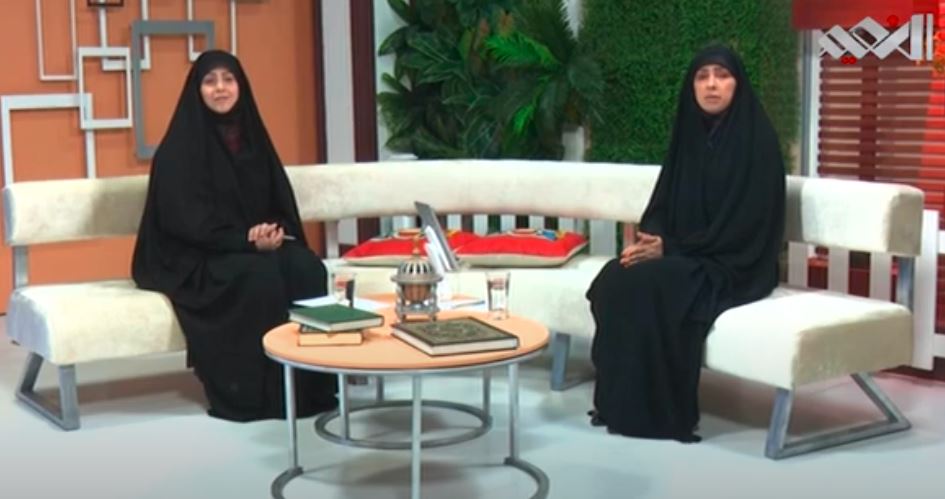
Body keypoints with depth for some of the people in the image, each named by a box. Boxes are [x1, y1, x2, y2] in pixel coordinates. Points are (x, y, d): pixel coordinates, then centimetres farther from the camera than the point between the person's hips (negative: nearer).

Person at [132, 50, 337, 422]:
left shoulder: (252, 135, 12)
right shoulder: (181, 145, -7)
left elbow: (280, 198, 10)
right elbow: (184, 217, -15)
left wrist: (276, 230, -13)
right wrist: (246, 239, -23)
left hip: (257, 245, 6)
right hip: (196, 258, -5)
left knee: (307, 268, -23)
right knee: (260, 276, -34)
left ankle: (309, 386, -19)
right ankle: (255, 393, -25)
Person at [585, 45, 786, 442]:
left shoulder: (757, 139, -9)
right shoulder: (689, 133, 11)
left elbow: (745, 220, -16)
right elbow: (664, 201, 12)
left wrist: (671, 248, -19)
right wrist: (651, 239, -11)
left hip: (733, 264, -6)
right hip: (683, 255, 6)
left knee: (650, 284, -31)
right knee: (614, 278, -21)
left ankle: (662, 411, -19)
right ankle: (618, 400, -12)